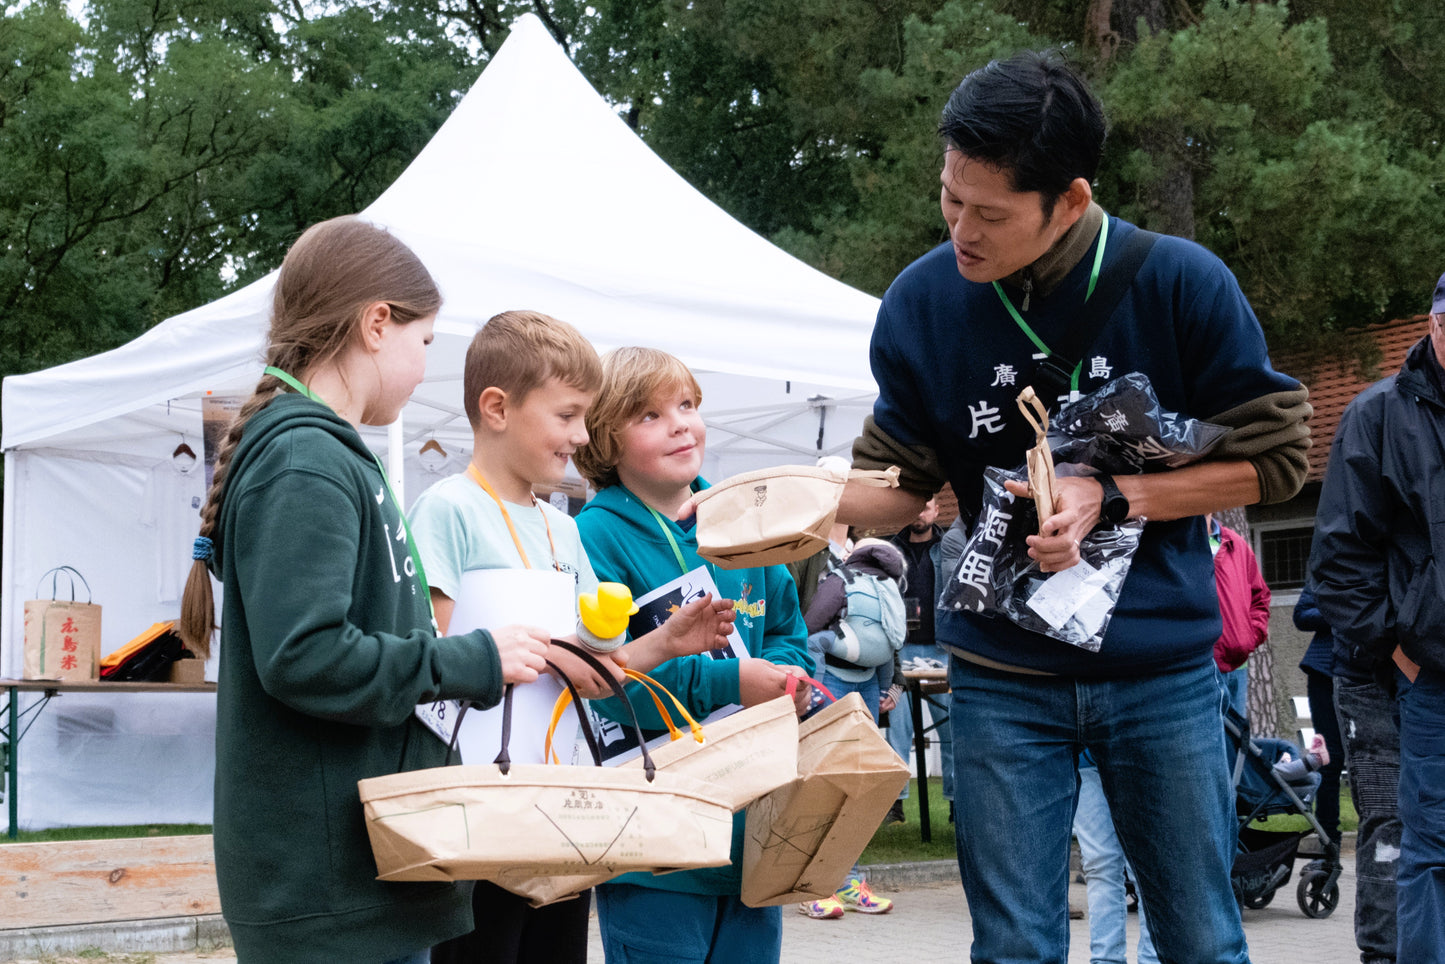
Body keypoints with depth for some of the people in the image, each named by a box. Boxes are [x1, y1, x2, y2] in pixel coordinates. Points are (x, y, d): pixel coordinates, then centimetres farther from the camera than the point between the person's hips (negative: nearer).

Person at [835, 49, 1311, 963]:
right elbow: (901, 481, 3)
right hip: (1003, 675, 1)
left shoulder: (1179, 282, -12)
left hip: (1163, 665, -1)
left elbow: (1275, 456, -6)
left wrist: (1112, 497, -16)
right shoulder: (921, 303, -6)